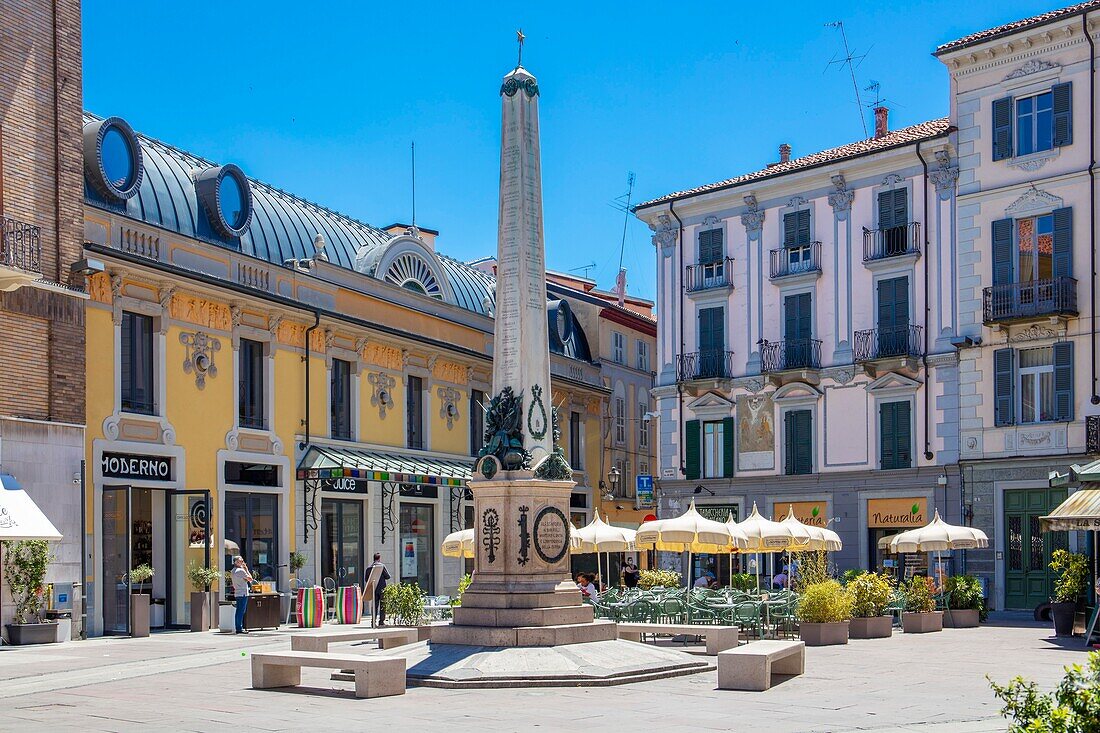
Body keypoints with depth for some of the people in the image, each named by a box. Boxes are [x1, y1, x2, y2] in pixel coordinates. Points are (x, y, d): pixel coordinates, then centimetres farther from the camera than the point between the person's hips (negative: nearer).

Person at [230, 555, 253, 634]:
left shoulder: (232, 571, 13)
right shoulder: (241, 570, -15)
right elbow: (250, 578, -9)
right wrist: (247, 569, 0)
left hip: (237, 593, 9)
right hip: (243, 593, -9)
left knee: (238, 610, 11)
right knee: (241, 611, -7)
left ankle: (238, 628, 12)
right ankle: (240, 628, -8)